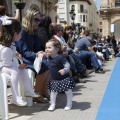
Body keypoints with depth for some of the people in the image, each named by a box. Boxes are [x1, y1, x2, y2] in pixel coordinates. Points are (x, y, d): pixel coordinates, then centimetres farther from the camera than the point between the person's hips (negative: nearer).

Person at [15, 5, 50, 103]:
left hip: (30, 57, 9)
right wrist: (36, 55, -38)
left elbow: (37, 48, 8)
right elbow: (24, 52, -23)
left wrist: (42, 53, -13)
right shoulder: (22, 31, -18)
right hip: (20, 58, -8)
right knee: (44, 66, -26)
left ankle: (44, 91, -1)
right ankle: (37, 94, -15)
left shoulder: (33, 33, 8)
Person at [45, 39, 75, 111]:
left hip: (64, 79, -6)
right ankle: (52, 105, 22)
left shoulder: (60, 57, -24)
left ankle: (69, 104, 25)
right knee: (53, 91, 8)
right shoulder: (49, 57, -2)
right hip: (54, 80, 6)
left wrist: (64, 70, -46)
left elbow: (67, 65, -27)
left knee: (68, 91, 6)